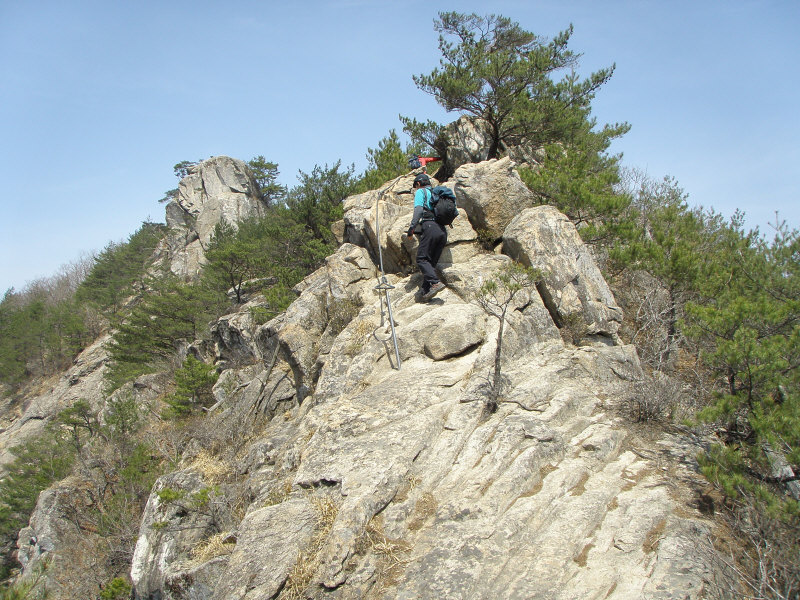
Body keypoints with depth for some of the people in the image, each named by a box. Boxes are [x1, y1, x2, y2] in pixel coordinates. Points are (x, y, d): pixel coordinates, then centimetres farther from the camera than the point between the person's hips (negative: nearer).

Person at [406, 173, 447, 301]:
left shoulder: (421, 192, 10)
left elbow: (418, 209, -7)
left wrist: (411, 228, -11)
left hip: (430, 228, -7)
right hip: (443, 231, 7)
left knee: (422, 259, -10)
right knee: (432, 261, 7)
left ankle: (435, 282, -28)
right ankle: (425, 290, 0)